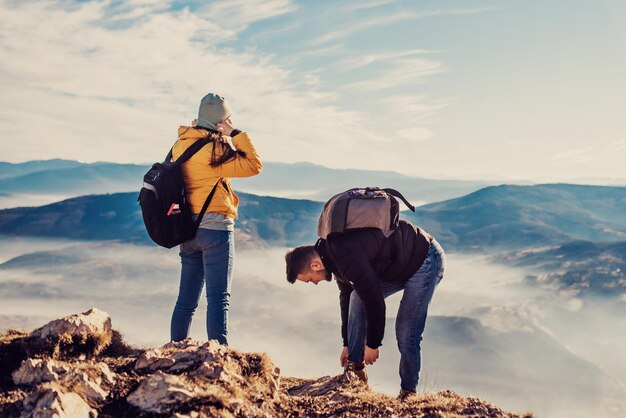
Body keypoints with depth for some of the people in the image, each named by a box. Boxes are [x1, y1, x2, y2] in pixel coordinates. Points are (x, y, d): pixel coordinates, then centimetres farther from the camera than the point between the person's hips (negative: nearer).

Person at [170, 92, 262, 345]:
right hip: (215, 229, -7)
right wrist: (236, 133, -8)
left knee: (186, 299, 14)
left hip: (188, 229, 7)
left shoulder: (181, 145, 6)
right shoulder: (213, 149, -14)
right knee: (218, 298, -6)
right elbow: (253, 165, -12)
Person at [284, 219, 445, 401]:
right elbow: (346, 297, 12)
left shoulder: (348, 258, -31)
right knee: (356, 299, -1)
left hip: (427, 260, -10)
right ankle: (356, 369, 5)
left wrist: (373, 344, -11)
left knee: (406, 334, -11)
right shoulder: (331, 252, 1)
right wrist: (347, 344, 17)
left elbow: (374, 301, -25)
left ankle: (408, 392, 7)